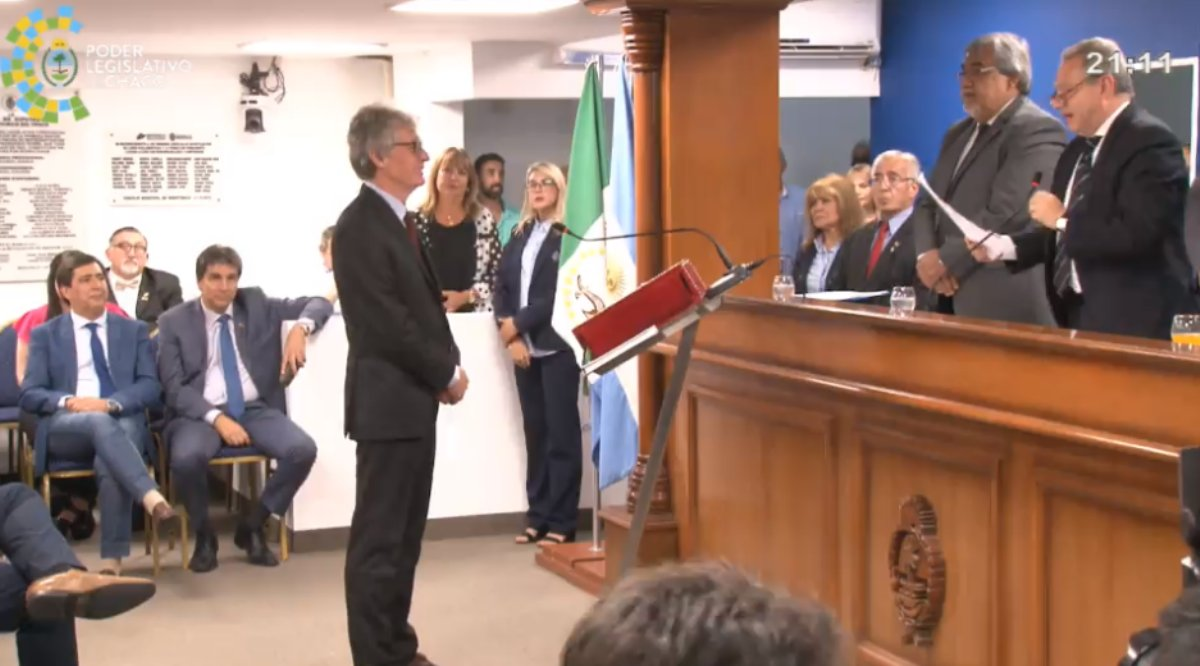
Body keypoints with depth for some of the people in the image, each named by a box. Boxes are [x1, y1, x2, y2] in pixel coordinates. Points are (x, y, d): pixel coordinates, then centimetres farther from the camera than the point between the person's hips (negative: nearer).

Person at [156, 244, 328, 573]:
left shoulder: (256, 305, 10)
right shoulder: (174, 321, 3)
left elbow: (319, 303, 10)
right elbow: (174, 387, -5)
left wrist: (300, 328, -13)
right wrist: (217, 419, -20)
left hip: (256, 409, 3)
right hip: (201, 413, -2)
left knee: (303, 449, -26)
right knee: (187, 458, -36)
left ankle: (252, 525, -2)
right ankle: (204, 535, -5)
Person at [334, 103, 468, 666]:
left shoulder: (397, 219, 14)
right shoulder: (360, 225, -15)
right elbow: (388, 323, -19)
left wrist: (445, 369, 4)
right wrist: (447, 374, -10)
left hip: (414, 398, 10)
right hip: (388, 401, -10)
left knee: (404, 536, 14)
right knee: (379, 538, -2)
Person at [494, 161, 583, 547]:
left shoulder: (569, 235, -5)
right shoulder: (520, 235, 15)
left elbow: (562, 293, -13)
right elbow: (501, 286, 9)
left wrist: (518, 323, -11)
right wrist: (511, 337, -5)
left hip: (556, 345, -6)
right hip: (525, 346, 6)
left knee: (561, 433, -3)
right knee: (535, 432, 9)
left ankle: (562, 523, 1)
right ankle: (538, 517, 15)